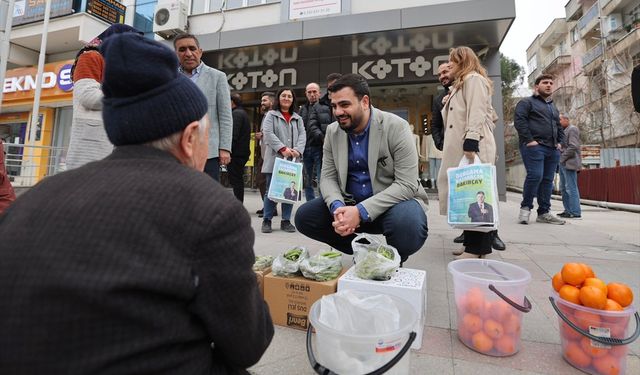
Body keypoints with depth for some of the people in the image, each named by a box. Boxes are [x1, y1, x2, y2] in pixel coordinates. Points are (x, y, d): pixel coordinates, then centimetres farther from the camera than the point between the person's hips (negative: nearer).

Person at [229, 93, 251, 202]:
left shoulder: (236, 113, -10)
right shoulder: (244, 113, 21)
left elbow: (233, 135, -21)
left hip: (236, 153, -10)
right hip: (243, 152, 10)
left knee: (235, 180, -8)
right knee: (238, 180, 14)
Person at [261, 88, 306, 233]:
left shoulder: (298, 118, 20)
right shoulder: (271, 115, 9)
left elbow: (302, 135, 7)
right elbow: (268, 133, -6)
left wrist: (297, 150, -13)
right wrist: (283, 148, -17)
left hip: (292, 160, 3)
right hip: (275, 159, -3)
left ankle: (286, 220, 12)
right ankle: (267, 220, 10)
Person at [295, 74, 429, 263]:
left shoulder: (396, 127, -15)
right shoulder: (332, 131, 0)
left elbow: (407, 184, -21)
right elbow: (328, 177, 0)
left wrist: (361, 212, -30)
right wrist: (337, 207, -23)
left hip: (395, 200, -4)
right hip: (350, 203, 5)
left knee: (407, 225, -37)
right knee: (304, 216, -11)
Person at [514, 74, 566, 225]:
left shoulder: (553, 107, 28)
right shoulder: (527, 102, 3)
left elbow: (559, 126, 32)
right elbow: (519, 121, -11)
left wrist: (560, 142, 15)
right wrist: (529, 140, -18)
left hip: (552, 149, 8)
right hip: (534, 146, -7)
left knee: (548, 180, 4)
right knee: (535, 175, -19)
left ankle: (544, 213, 8)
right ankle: (525, 207, -4)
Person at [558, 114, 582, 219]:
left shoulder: (572, 129, -5)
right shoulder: (563, 131, 21)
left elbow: (573, 147, -16)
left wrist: (562, 158, -13)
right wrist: (559, 160, 9)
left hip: (569, 163, -9)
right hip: (563, 163, 9)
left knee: (571, 188, -9)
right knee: (564, 188, 10)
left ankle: (575, 212, -7)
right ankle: (568, 210, 15)